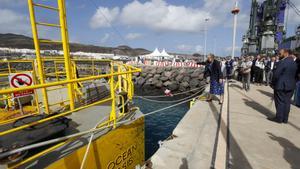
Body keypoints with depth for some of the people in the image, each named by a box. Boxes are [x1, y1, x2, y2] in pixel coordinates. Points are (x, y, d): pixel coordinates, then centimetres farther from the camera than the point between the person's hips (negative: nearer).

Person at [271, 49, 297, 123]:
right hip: (291, 86, 7)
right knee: (287, 102, 11)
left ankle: (279, 118, 8)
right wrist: (292, 83, 17)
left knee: (280, 102, 1)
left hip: (281, 85, -7)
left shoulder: (282, 62, -16)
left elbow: (276, 74, -17)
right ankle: (285, 119, 18)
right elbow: (295, 75, 13)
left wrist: (273, 83, -6)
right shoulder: (294, 62, 10)